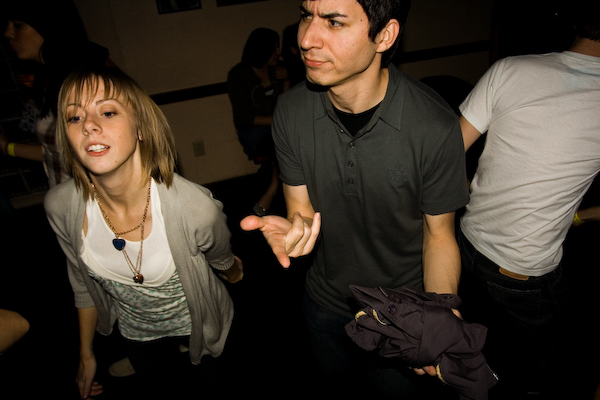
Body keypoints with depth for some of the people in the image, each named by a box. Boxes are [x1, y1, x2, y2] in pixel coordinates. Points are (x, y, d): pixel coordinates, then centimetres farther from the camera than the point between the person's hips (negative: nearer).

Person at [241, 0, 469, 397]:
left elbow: (439, 235, -15)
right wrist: (289, 229, -34)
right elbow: (303, 211, -10)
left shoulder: (435, 126, -28)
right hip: (327, 301, 3)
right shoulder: (291, 111, -18)